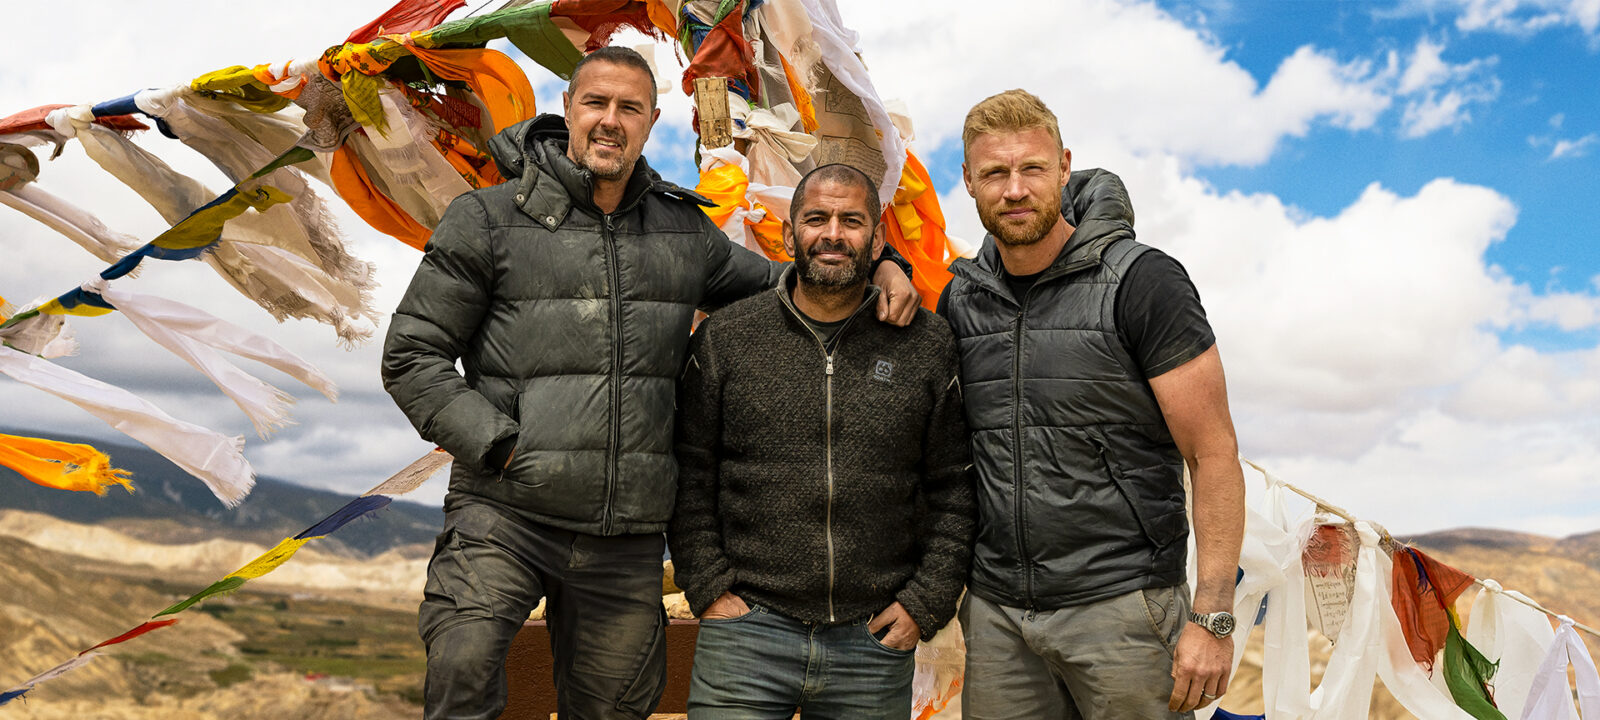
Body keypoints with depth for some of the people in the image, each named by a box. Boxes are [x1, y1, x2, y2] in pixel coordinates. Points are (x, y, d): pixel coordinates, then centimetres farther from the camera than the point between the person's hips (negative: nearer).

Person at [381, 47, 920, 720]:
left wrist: (879, 267, 5)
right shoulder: (489, 220, 1)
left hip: (628, 538, 4)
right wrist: (501, 447, -13)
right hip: (504, 517, -3)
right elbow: (412, 356, 0)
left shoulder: (685, 233, 11)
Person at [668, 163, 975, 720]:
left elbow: (954, 488, 4)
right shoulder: (723, 339, 2)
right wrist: (709, 589, -3)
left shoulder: (928, 346, 3)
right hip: (746, 634, -1)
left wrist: (927, 602, -1)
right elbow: (688, 477, 4)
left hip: (876, 640, 1)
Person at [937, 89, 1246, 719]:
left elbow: (1214, 453, -8)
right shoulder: (959, 300, 6)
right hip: (996, 614, 4)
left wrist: (1212, 618, -14)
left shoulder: (1141, 281, -8)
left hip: (1122, 605, -4)